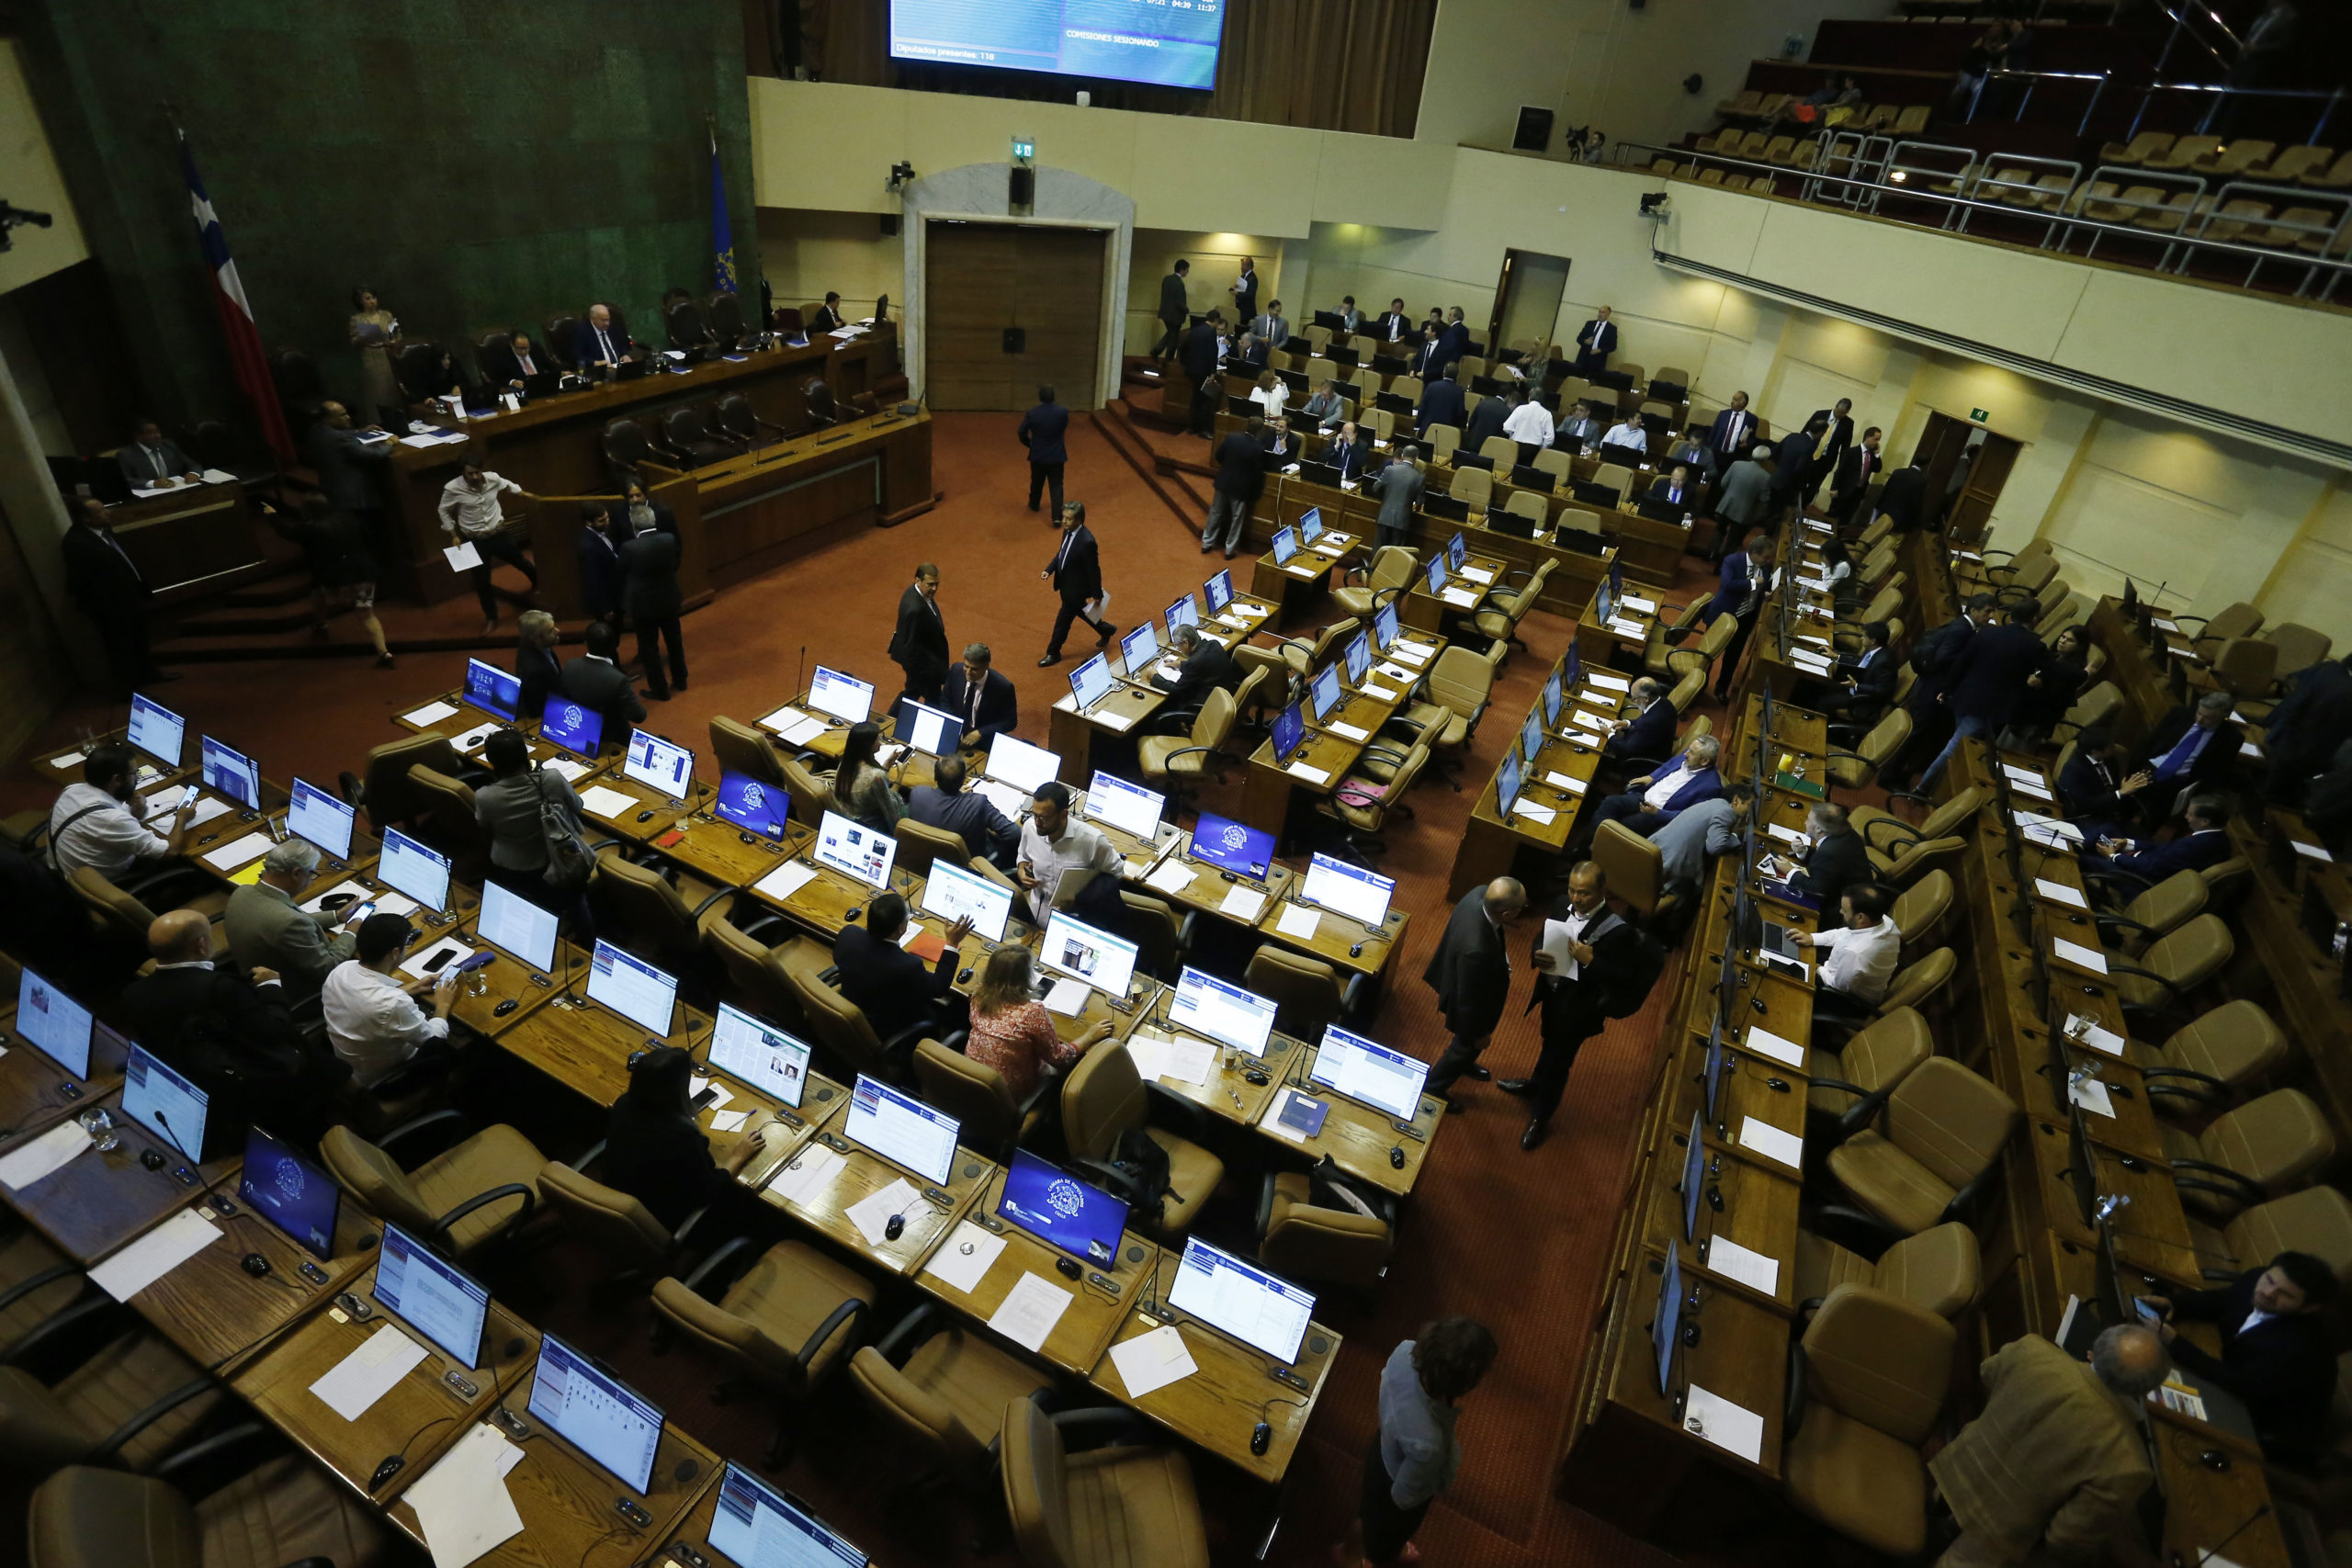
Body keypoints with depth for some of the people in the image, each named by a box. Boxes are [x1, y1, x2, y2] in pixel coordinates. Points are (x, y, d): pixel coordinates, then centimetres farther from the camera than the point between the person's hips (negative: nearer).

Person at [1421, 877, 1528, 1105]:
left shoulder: (1480, 894, -28)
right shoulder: (1476, 950, -48)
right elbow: (1469, 1000, -28)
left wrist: (1501, 926, -9)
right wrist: (1479, 1034, -15)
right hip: (1471, 1005, -8)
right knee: (1468, 1045, 23)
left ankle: (1463, 1063, 67)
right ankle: (1432, 1087, 49)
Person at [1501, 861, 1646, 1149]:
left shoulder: (1618, 930, -29)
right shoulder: (1562, 903, -13)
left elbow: (1623, 978, -21)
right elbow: (1542, 935, 3)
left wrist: (1590, 961, -35)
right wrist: (1537, 953, -19)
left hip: (1579, 1006, -5)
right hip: (1551, 992, 5)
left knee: (1559, 1059, 15)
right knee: (1549, 1043, 32)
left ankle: (1540, 1116, 38)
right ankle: (1536, 1084, 60)